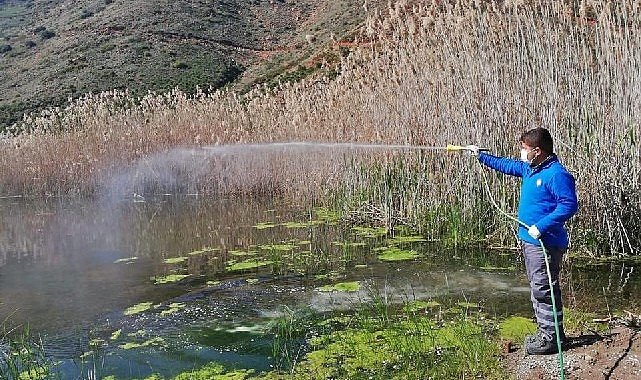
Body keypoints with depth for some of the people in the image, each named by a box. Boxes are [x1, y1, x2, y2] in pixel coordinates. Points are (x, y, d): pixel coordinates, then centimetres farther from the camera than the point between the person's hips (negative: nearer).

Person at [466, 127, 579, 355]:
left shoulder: (557, 174, -18)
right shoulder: (529, 168, 11)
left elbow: (569, 205, -23)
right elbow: (507, 165, 29)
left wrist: (541, 226, -26)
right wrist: (481, 156, 31)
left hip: (546, 242, -10)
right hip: (529, 240, 10)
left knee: (543, 290, -4)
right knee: (537, 288, 16)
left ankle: (551, 338, 6)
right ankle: (547, 332, 27)